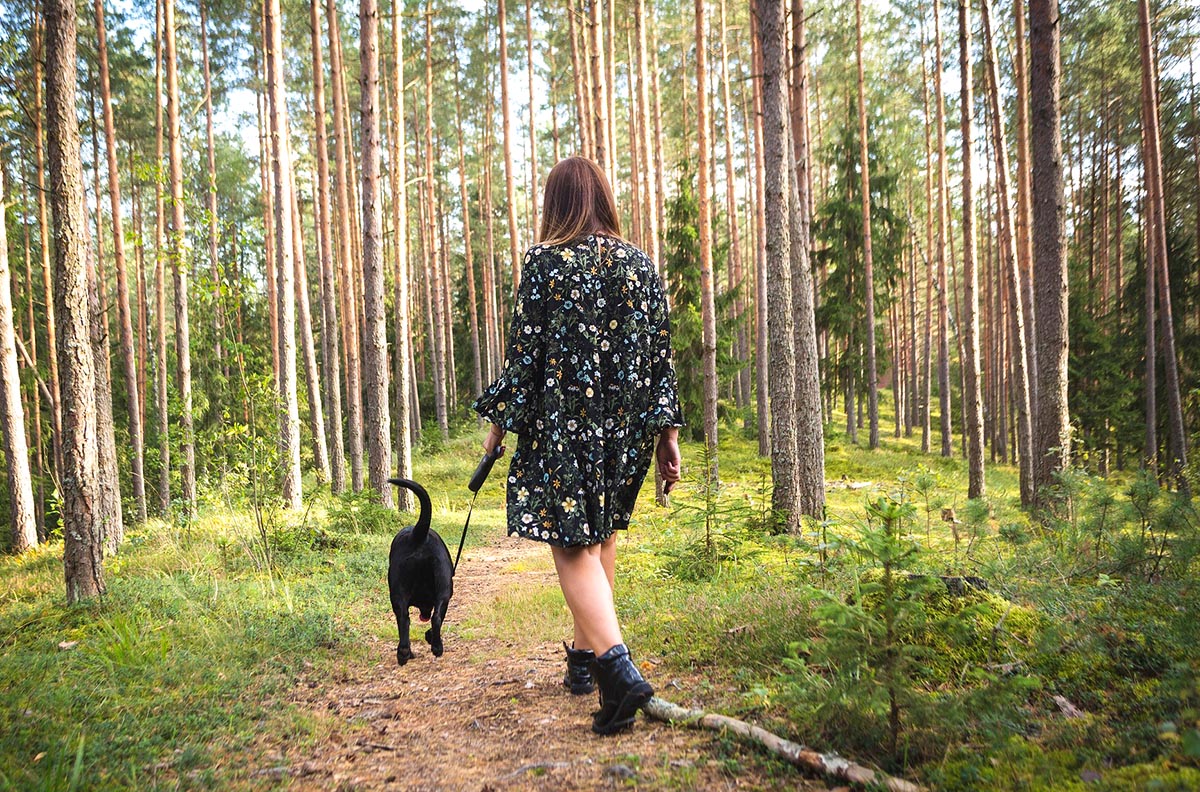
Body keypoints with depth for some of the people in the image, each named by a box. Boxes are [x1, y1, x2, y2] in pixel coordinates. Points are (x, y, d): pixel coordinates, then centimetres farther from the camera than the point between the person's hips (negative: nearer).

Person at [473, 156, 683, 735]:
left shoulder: (545, 262, -6)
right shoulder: (641, 264, 6)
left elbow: (524, 351, -8)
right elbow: (660, 355, 6)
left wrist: (500, 422, 2)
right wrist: (668, 433, 10)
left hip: (561, 424, -5)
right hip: (627, 425, 5)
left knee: (573, 547, -3)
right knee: (601, 536, 17)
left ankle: (617, 667, -18)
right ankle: (585, 654, 30)